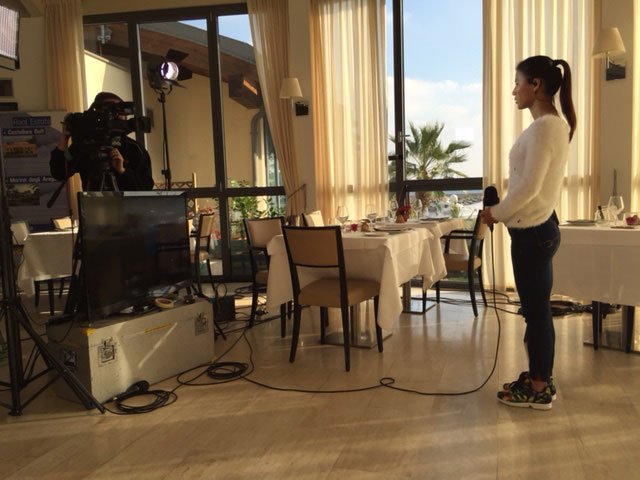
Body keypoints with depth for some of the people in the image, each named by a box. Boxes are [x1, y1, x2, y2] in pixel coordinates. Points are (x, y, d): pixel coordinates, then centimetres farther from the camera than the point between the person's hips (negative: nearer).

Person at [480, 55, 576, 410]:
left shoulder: (544, 127, -17)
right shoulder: (554, 124, 13)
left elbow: (527, 186, -21)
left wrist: (496, 213, -8)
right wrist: (503, 211, 11)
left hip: (533, 232, -10)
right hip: (538, 226, 10)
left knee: (536, 311, 2)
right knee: (536, 309, 18)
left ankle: (539, 390, 16)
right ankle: (539, 376, 32)